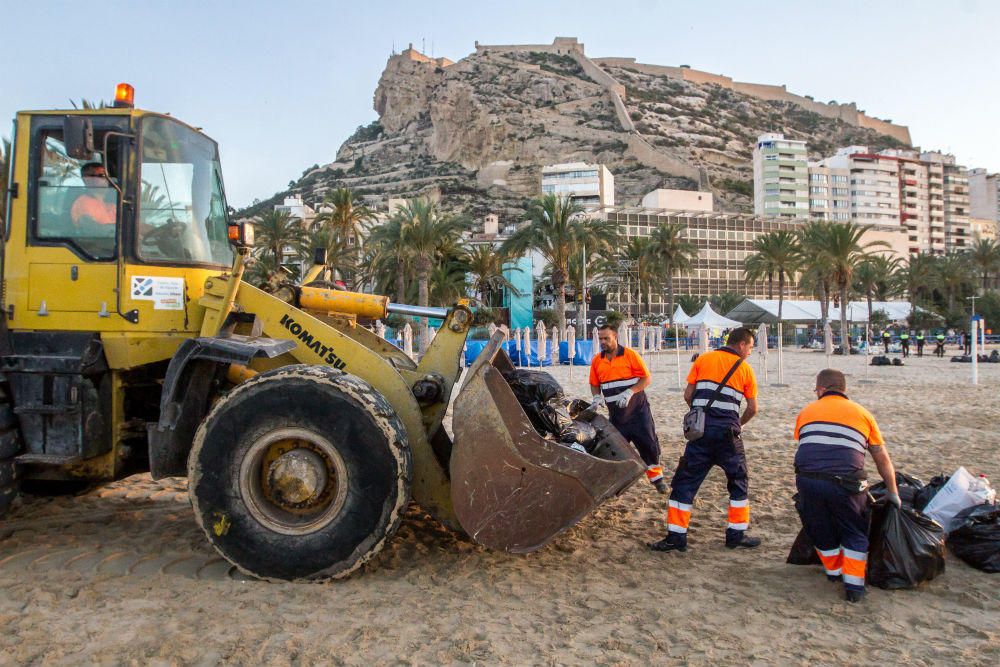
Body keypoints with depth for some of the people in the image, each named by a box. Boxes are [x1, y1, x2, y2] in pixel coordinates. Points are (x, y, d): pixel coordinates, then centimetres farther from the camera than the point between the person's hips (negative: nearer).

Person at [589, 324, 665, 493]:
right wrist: (597, 397, -7)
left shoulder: (630, 355, -7)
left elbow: (646, 379, -8)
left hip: (638, 410, -3)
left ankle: (656, 477, 21)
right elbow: (594, 384, 14)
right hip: (615, 414, 3)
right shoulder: (597, 360, 4)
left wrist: (629, 392, -20)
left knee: (648, 444, 2)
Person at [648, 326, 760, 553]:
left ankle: (676, 536, 3)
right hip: (727, 433, -1)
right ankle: (737, 534, 22)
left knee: (685, 481, 5)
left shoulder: (703, 359, 9)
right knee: (738, 481, 18)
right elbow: (752, 408, 7)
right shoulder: (745, 368, 6)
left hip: (700, 431, 1)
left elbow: (688, 395, 5)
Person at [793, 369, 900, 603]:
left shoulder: (806, 412, 20)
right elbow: (882, 458, 20)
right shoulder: (862, 414, 17)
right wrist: (892, 492, 30)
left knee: (820, 529, 25)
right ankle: (853, 584, 19)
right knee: (855, 533, 22)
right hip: (845, 483, -1)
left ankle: (834, 570, 41)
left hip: (807, 480, 1)